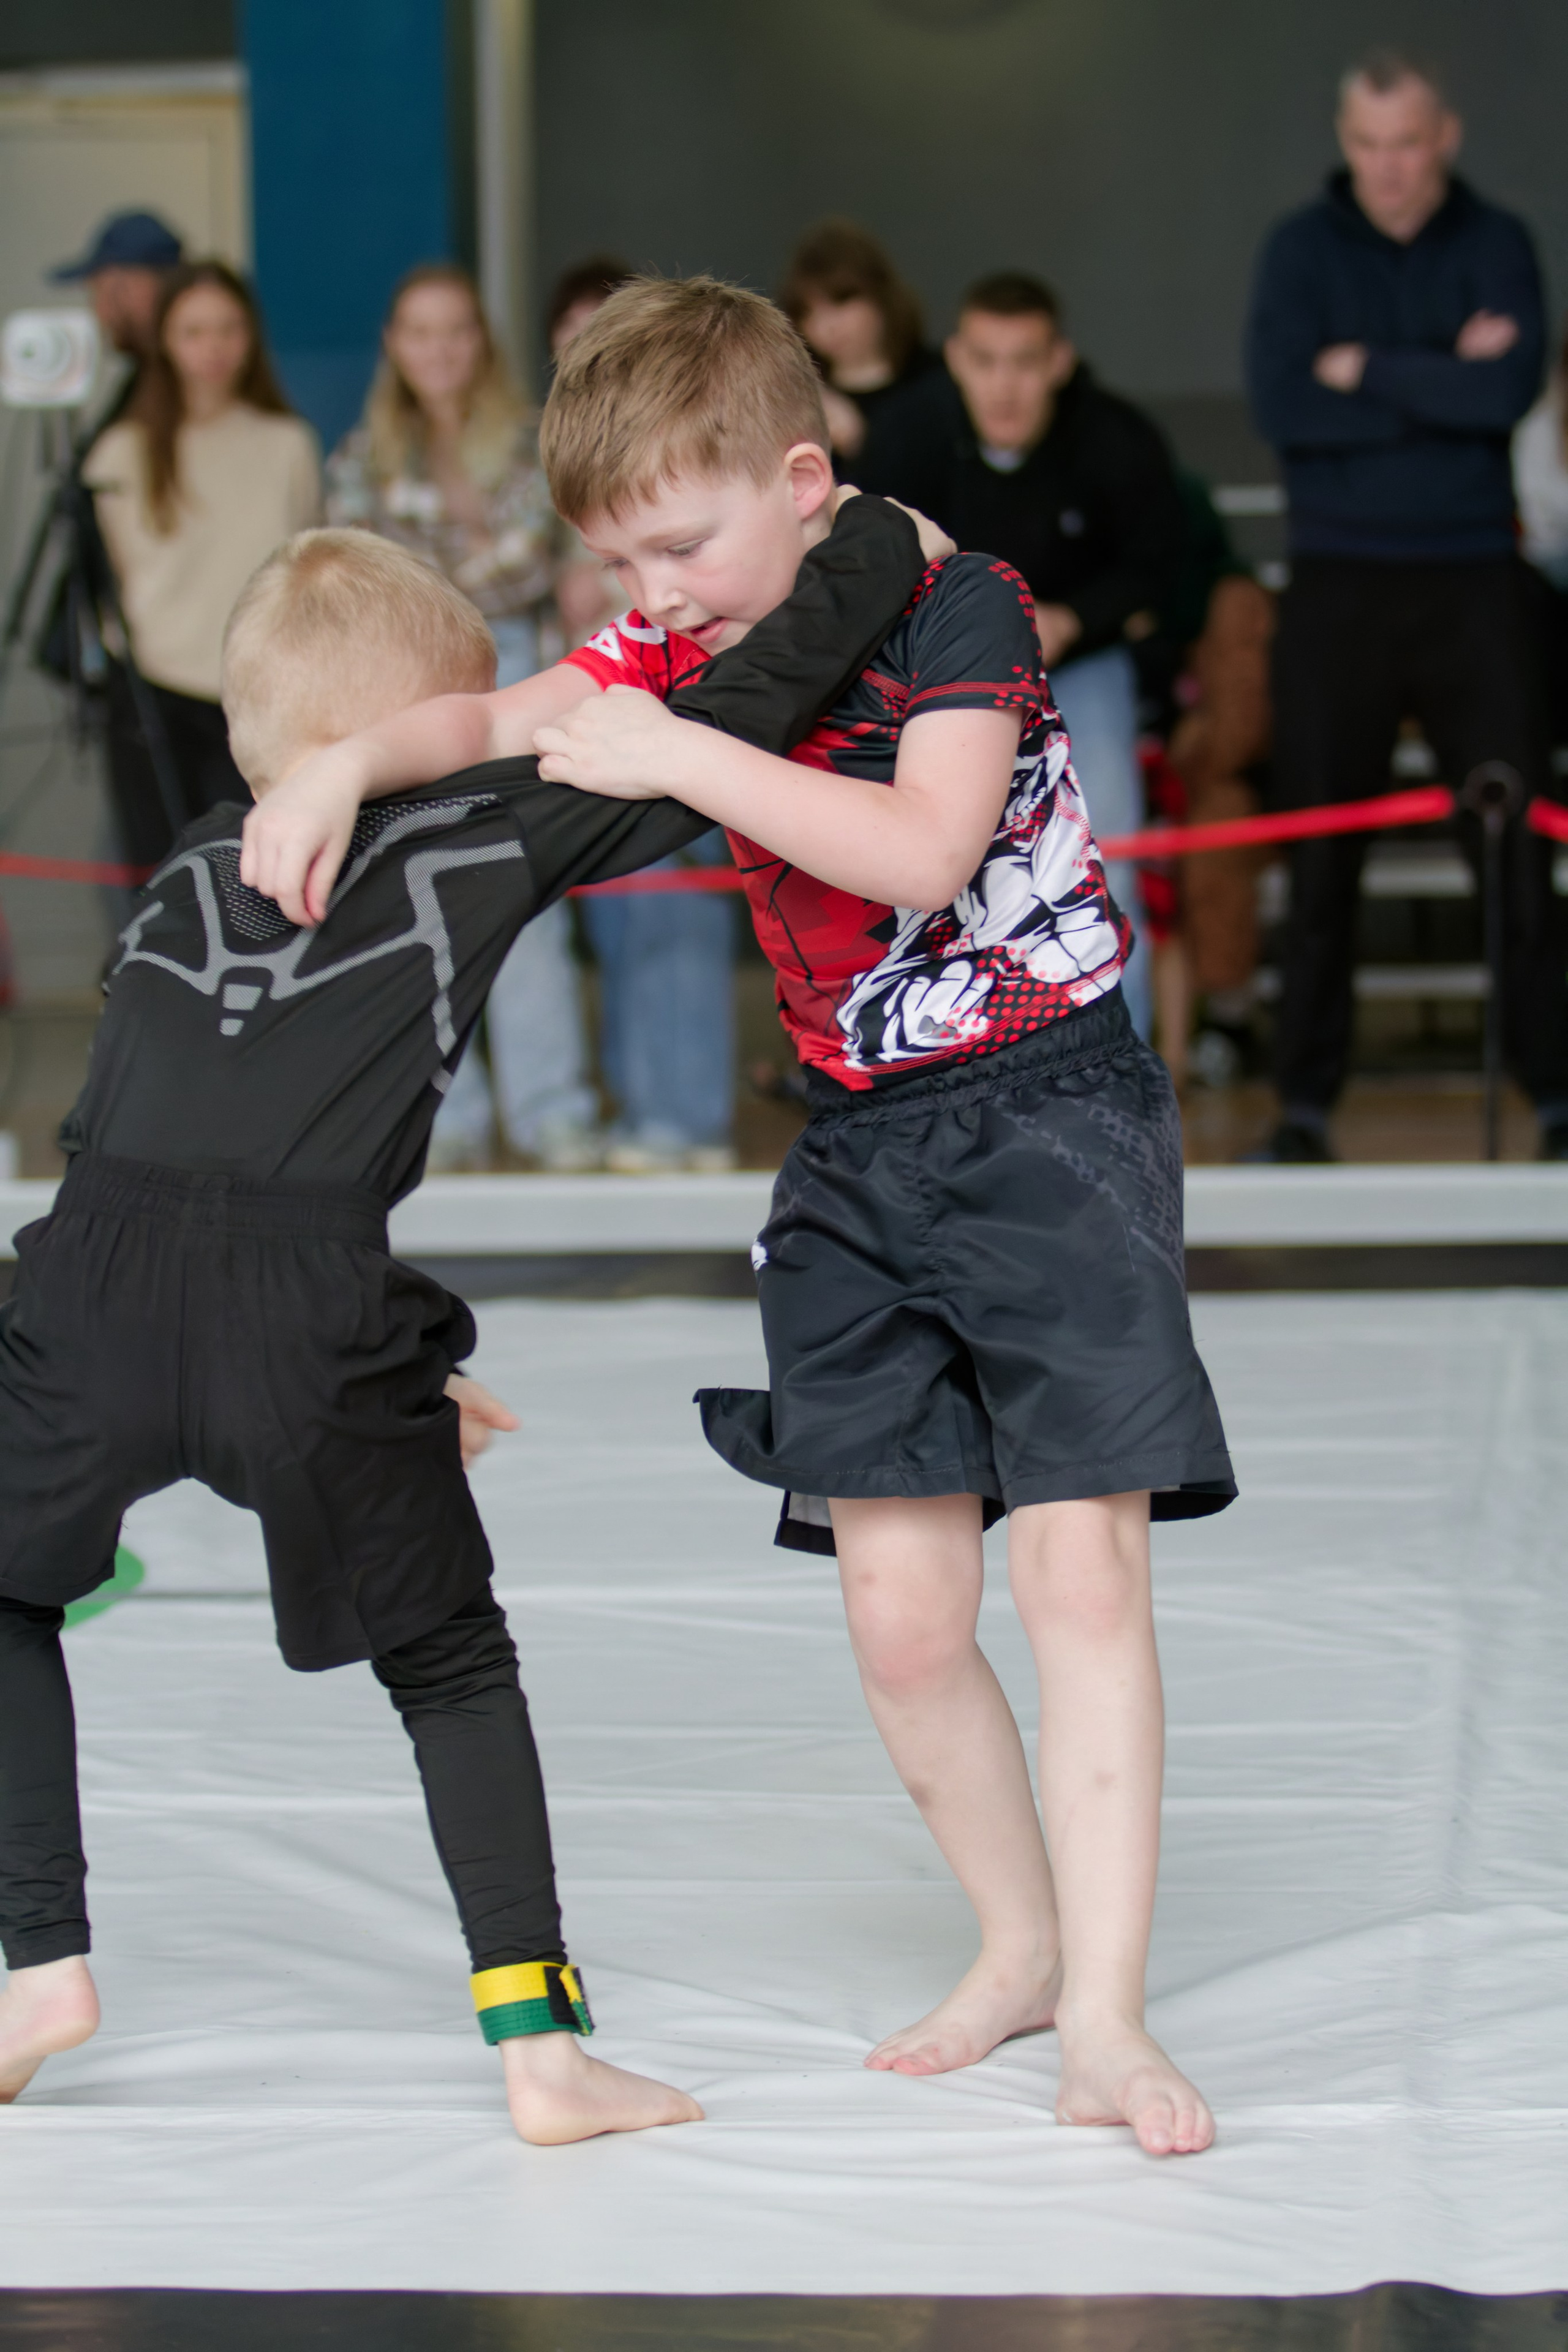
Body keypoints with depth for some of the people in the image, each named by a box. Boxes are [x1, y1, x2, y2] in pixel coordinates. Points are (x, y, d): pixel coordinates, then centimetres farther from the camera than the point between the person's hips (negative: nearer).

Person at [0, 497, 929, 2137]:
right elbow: (717, 739, 11)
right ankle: (540, 2050, 10)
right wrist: (874, 549, 25)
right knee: (450, 1664, 18)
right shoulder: (485, 839, 12)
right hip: (308, 1314, -2)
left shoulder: (187, 878, 27)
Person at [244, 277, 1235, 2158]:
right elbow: (499, 722, 14)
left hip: (1049, 1119, -6)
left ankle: (1104, 2009, -8)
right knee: (901, 1620, 2)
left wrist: (681, 760, -26)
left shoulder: (954, 605, -14)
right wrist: (347, 764, -5)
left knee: (1080, 1576, -11)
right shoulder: (687, 646, 5)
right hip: (859, 1154, 6)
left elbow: (921, 853, -26)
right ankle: (1021, 1945, 21)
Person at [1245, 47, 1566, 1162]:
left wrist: (1368, 372, -11)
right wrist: (1442, 384, -11)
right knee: (1320, 860, 2)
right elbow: (1281, 406, -11)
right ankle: (1306, 1103, 10)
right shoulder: (1302, 250, 3)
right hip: (1339, 586, 0)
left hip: (1473, 580, 0)